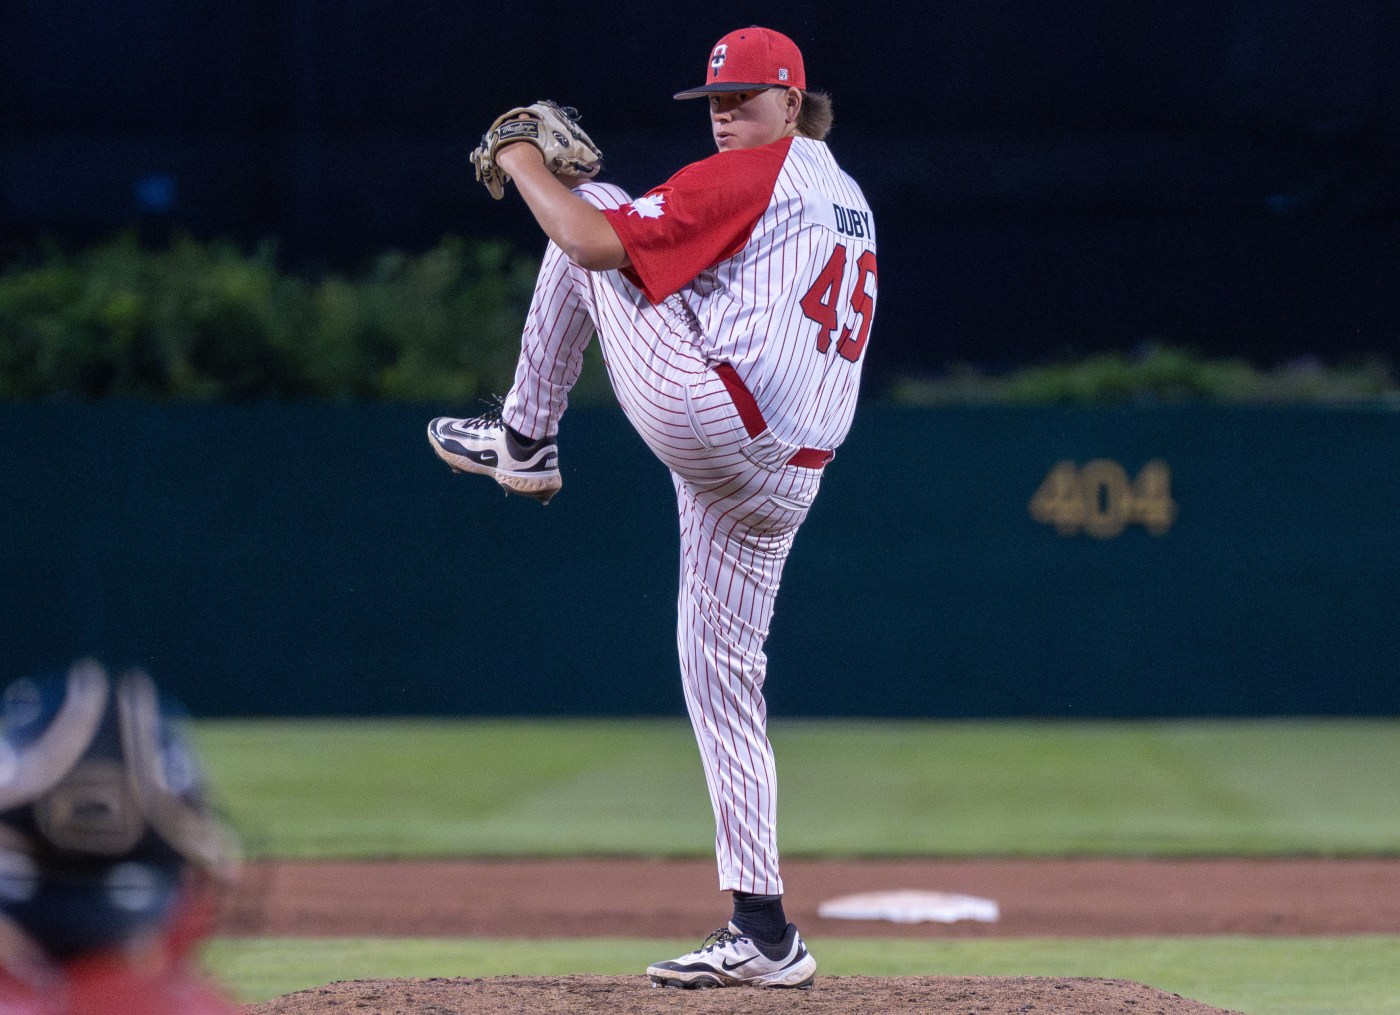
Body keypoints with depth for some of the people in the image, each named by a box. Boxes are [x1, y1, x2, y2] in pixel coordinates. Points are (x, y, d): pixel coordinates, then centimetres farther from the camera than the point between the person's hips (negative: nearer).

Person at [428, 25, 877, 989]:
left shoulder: (749, 178, -5)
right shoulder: (848, 203, 24)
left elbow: (595, 240, -10)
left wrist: (529, 168, 6)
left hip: (709, 419, -9)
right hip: (787, 474, 9)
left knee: (587, 215, 6)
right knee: (725, 684, 12)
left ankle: (525, 438, 14)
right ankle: (763, 933, 8)